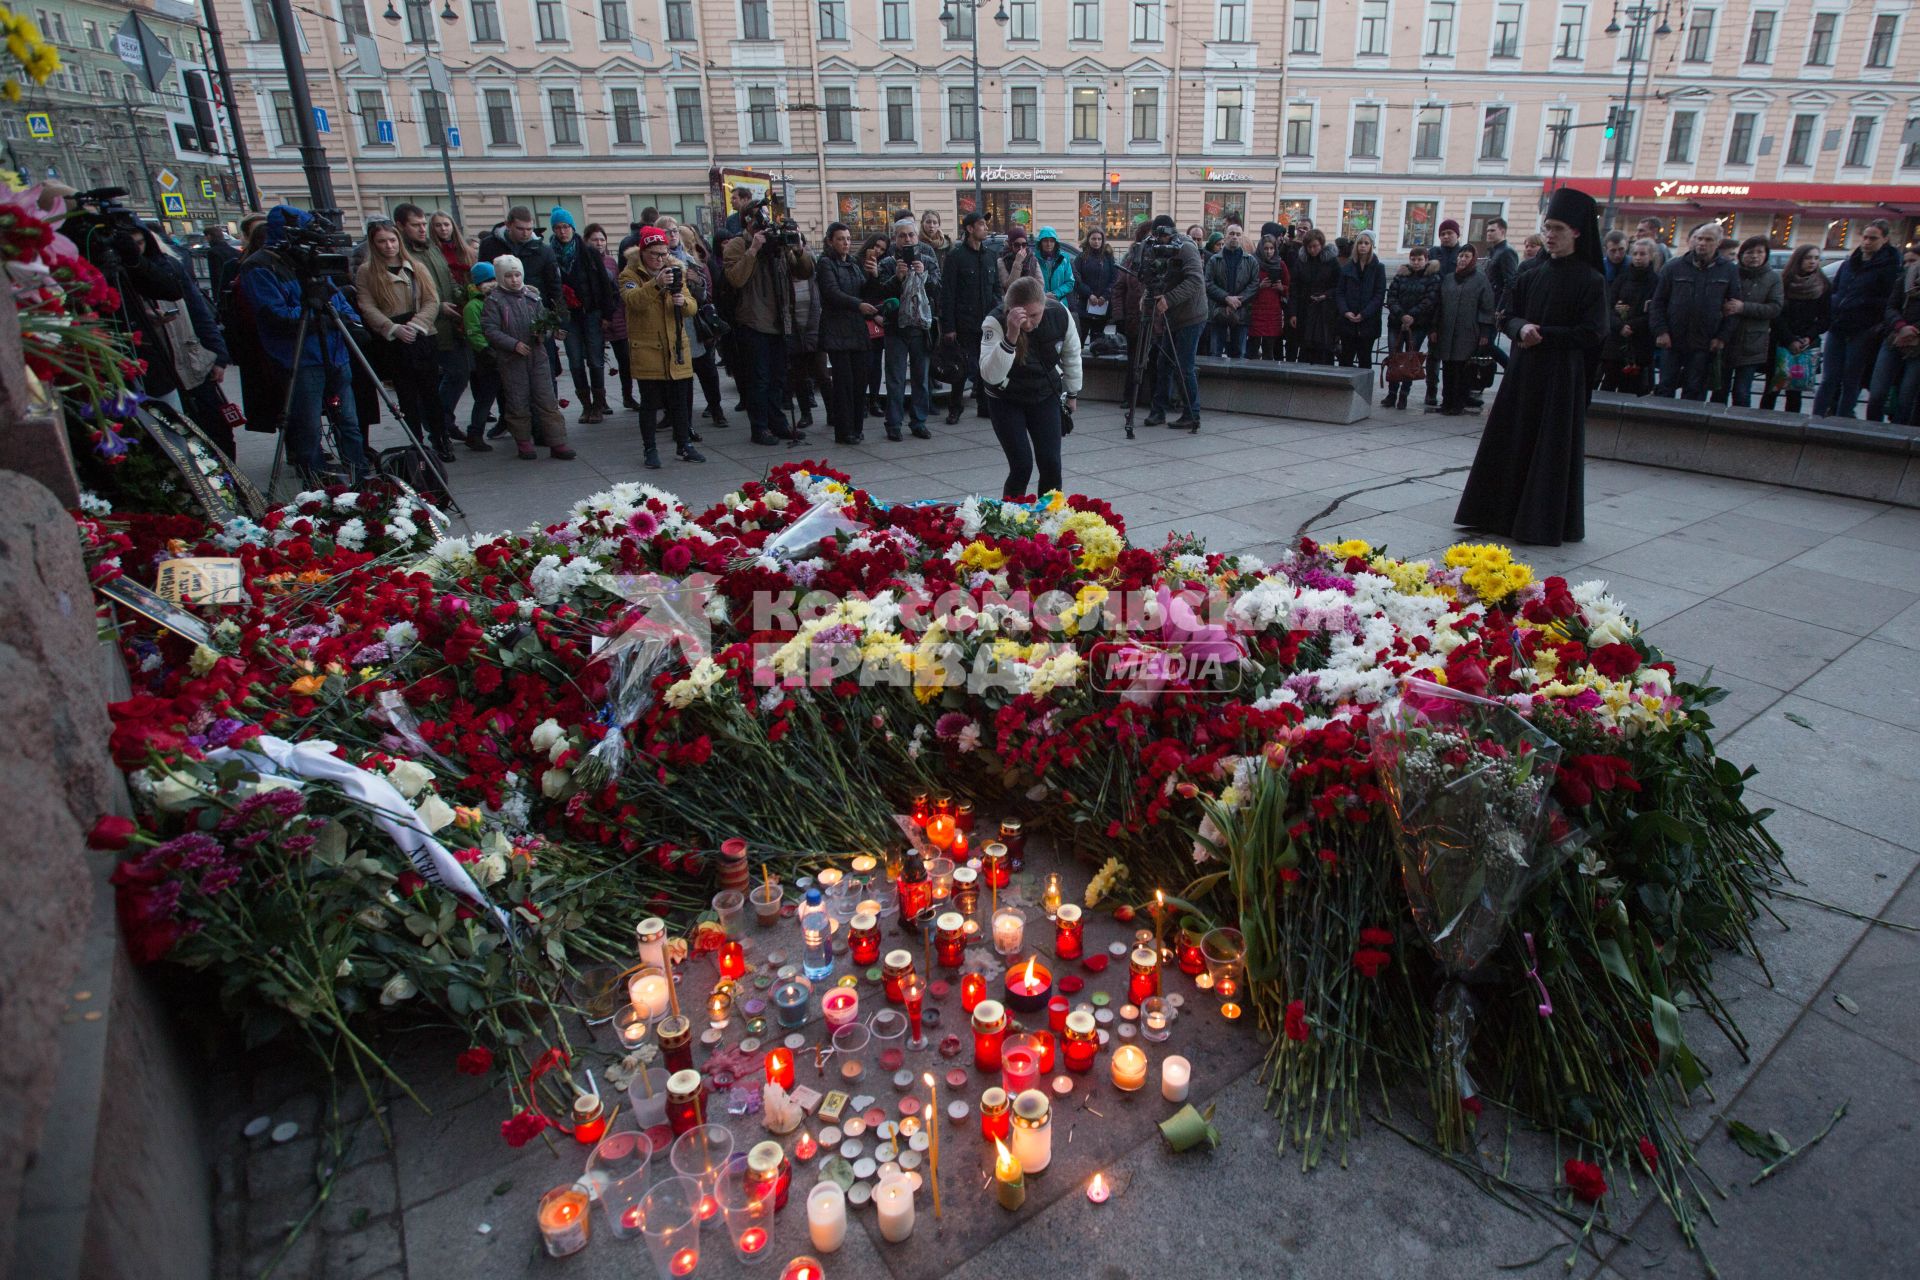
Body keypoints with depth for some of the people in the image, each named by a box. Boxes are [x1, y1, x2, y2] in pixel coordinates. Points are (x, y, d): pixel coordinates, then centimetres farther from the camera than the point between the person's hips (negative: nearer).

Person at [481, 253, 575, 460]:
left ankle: (557, 443, 4)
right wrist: (514, 344, -18)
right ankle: (524, 443, 17)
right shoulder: (494, 301, -3)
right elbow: (490, 330, -8)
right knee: (518, 403, 5)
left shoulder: (533, 296, 8)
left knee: (548, 401, 1)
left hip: (537, 356, 3)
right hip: (511, 360, -3)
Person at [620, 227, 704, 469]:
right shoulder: (630, 275, -3)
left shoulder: (675, 272, 10)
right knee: (650, 402, 2)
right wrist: (656, 284, -40)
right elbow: (633, 300, -24)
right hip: (646, 350, -4)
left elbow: (692, 308, 4)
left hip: (676, 349, 4)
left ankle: (684, 446, 20)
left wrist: (683, 301, -19)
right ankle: (650, 450, 11)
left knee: (680, 401, 8)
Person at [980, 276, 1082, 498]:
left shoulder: (1059, 314, -19)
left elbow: (1071, 354, 2)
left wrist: (1073, 393, 12)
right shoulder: (995, 322, -28)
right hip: (1006, 401, -3)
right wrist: (1010, 337, -50)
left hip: (1046, 396, 3)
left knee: (1051, 464, -4)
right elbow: (991, 376, -39)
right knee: (1022, 465, -13)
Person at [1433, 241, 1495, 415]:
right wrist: (1434, 328, 9)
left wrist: (1485, 332, -9)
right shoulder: (1447, 278, 13)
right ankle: (1447, 402, 16)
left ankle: (1459, 404, 3)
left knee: (1462, 369, -3)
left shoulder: (1480, 279, 1)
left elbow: (1487, 307, -2)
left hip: (1468, 333, -4)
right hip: (1447, 332, 4)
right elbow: (1439, 305, 16)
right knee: (1447, 368, 7)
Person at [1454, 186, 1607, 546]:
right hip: (1523, 372, 5)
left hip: (1562, 378, -5)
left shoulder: (1590, 281, -5)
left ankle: (1545, 523, 7)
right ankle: (1502, 514, 15)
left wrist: (1544, 335, -14)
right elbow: (1511, 317, 8)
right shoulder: (1531, 277, 9)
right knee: (1511, 442, 6)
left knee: (1552, 449, -1)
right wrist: (1522, 328, -14)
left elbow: (1592, 333, -9)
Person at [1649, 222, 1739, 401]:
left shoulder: (1730, 271, 4)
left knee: (1694, 392, 4)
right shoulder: (1674, 267, 4)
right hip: (1672, 341, 0)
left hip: (1704, 345, 0)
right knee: (1666, 387, 4)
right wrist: (1661, 331, -6)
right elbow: (1658, 302, 4)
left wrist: (1723, 337, -5)